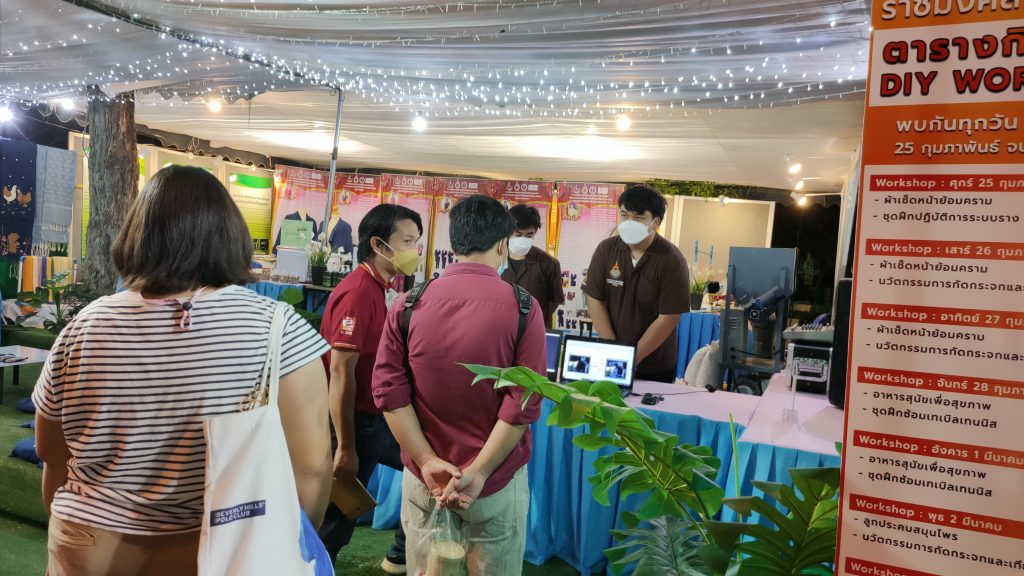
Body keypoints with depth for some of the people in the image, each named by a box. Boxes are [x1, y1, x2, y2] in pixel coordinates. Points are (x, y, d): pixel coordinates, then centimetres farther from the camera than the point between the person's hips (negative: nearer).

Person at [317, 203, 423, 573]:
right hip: (356, 423, -9)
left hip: (377, 418, 9)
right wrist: (345, 448, -21)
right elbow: (340, 372, -24)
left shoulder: (379, 288, 7)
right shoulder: (358, 293, -23)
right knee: (338, 518, 5)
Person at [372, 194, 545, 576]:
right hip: (498, 480, -2)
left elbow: (388, 390, -7)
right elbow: (523, 404, -15)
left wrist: (428, 462, -8)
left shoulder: (408, 305, -4)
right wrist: (478, 472, -12)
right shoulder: (522, 308, -11)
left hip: (422, 478, 2)